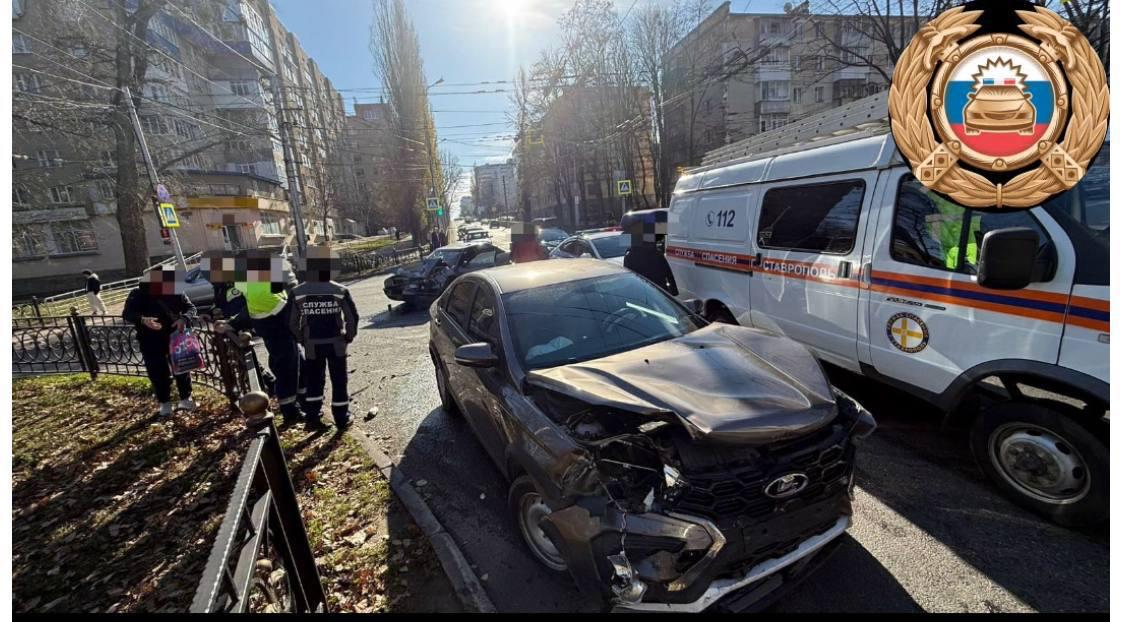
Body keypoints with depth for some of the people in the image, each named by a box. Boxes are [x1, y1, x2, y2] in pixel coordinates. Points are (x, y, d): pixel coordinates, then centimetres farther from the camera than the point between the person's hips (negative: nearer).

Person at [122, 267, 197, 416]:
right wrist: (143, 320, -34)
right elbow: (127, 314, -11)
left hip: (175, 337, 1)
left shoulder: (176, 291, 0)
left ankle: (186, 399, 24)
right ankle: (165, 403, 20)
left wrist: (184, 318, -23)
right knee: (158, 373, 4)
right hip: (151, 342, -1)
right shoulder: (138, 294, -4)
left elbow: (191, 307, 0)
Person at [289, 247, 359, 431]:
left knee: (313, 382, 16)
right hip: (336, 343, -1)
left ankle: (312, 418, 19)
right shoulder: (340, 291, -11)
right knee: (339, 381, 9)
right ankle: (342, 418, 16)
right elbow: (353, 317, -9)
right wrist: (349, 336, 6)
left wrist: (302, 339, 12)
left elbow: (293, 322, -2)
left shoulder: (298, 292, -7)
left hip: (312, 345, 2)